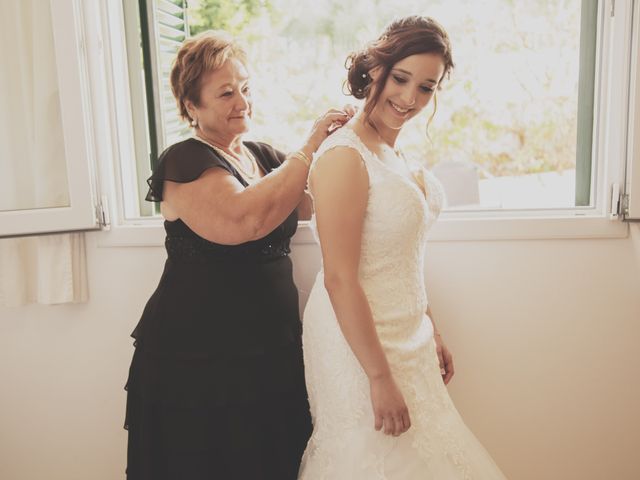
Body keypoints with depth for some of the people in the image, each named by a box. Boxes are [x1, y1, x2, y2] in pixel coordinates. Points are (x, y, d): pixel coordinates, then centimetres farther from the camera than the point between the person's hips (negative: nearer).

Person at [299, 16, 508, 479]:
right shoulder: (345, 155, -20)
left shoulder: (396, 153, 6)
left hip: (405, 333, 8)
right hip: (361, 341, -8)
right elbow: (339, 279, -23)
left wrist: (430, 330, 14)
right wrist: (380, 377, -20)